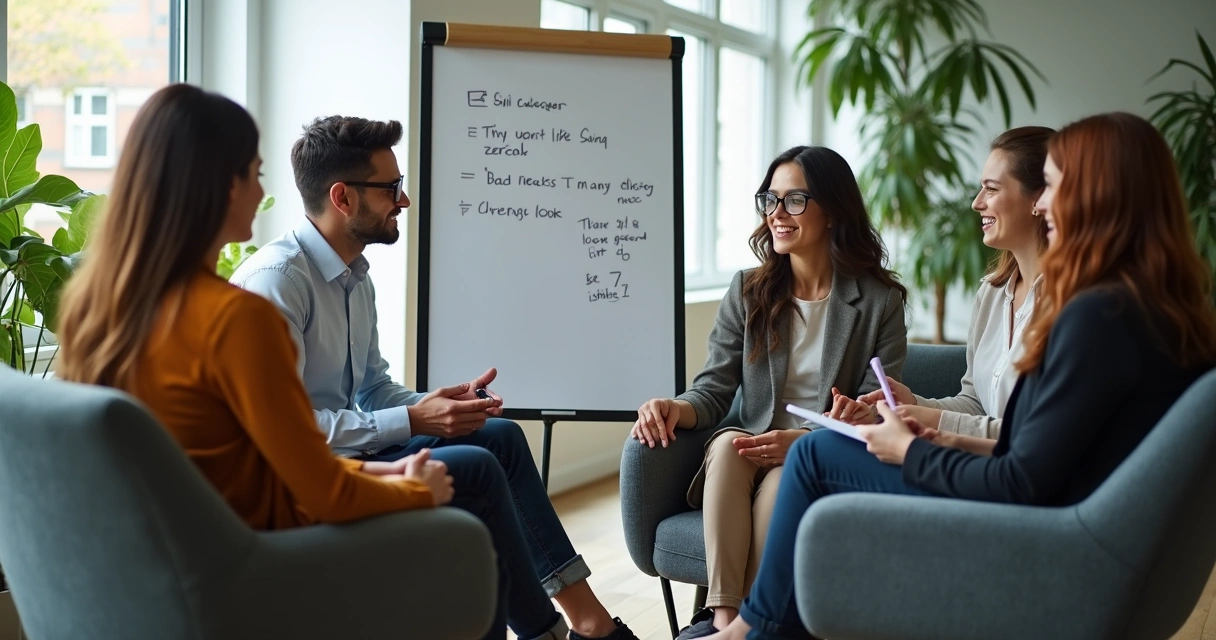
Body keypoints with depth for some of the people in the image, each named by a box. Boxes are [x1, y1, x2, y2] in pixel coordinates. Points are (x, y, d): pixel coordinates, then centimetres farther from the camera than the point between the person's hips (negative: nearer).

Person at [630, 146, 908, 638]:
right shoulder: (747, 292, 10)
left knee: (782, 482, -35)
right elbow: (714, 389, 3)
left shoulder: (879, 301, 0)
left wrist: (803, 443, -23)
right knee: (728, 442, -32)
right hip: (753, 456, 3)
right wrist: (675, 408, -21)